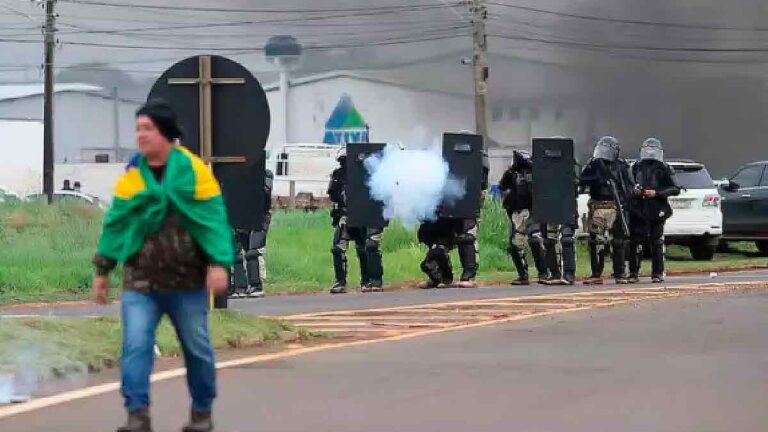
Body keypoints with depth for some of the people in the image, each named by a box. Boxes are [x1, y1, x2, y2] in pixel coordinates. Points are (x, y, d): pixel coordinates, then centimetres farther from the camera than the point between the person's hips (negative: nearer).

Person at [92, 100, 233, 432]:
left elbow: (213, 218, -10)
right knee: (135, 345, -11)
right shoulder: (131, 174, 4)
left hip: (187, 281, -2)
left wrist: (219, 263, -19)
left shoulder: (193, 169, -6)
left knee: (197, 348, 8)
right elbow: (115, 223, 9)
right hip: (140, 282, 2)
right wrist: (102, 270, 8)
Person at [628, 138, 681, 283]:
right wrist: (634, 191, 1)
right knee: (635, 243, -4)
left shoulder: (665, 169, 4)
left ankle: (657, 274, 7)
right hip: (638, 210, 2)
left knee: (657, 243, 0)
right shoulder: (636, 168, 15)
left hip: (657, 211, -2)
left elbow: (675, 189, -2)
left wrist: (656, 193, -12)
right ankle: (634, 273, 0)